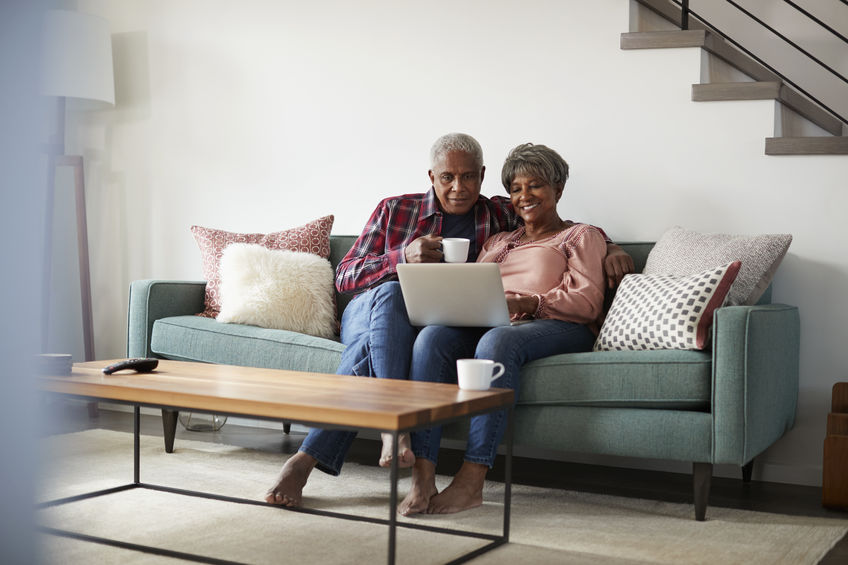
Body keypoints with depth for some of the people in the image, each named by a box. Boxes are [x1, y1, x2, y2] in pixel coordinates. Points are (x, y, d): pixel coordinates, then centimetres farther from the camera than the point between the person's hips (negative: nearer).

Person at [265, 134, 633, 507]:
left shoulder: (500, 216, 14)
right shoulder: (394, 210, 11)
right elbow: (344, 276, 6)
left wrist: (611, 248, -1)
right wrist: (403, 257, -11)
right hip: (365, 313, 1)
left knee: (369, 354, -35)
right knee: (390, 293, -37)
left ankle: (308, 457, -40)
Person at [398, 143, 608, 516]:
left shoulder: (580, 236, 18)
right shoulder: (497, 241, 34)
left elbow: (587, 301, 0)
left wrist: (528, 303, -17)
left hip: (556, 328, -4)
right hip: (486, 326, 4)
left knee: (497, 341, -39)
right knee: (432, 337, -29)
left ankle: (471, 480, -43)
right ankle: (422, 478, -39)